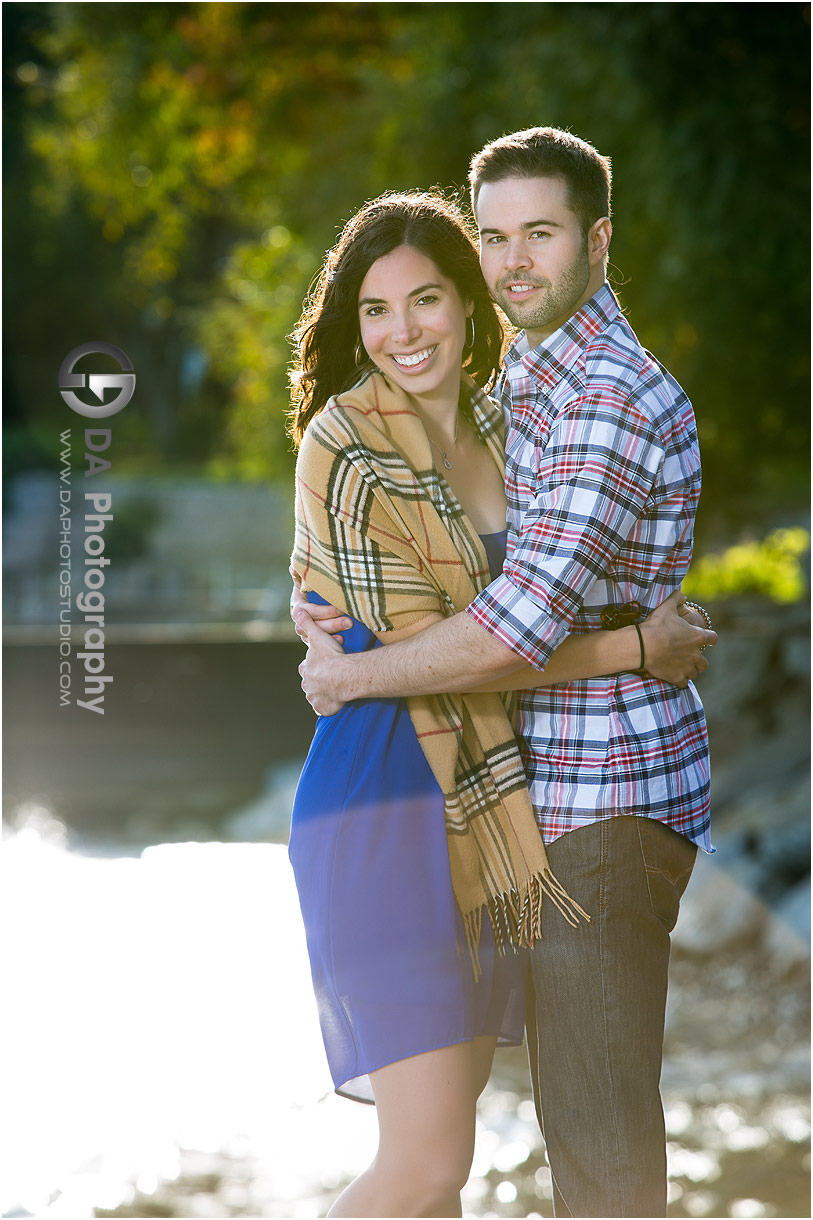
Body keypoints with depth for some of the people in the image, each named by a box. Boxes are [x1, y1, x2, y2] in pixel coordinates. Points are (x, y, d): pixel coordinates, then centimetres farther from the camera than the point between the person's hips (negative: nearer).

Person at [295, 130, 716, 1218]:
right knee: (585, 1101, 17)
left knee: (599, 1130, -4)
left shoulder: (608, 406, -21)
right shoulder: (539, 378, 14)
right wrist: (330, 605, 1)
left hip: (602, 806, -10)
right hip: (583, 793, 10)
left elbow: (519, 629, -30)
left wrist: (346, 677, -15)